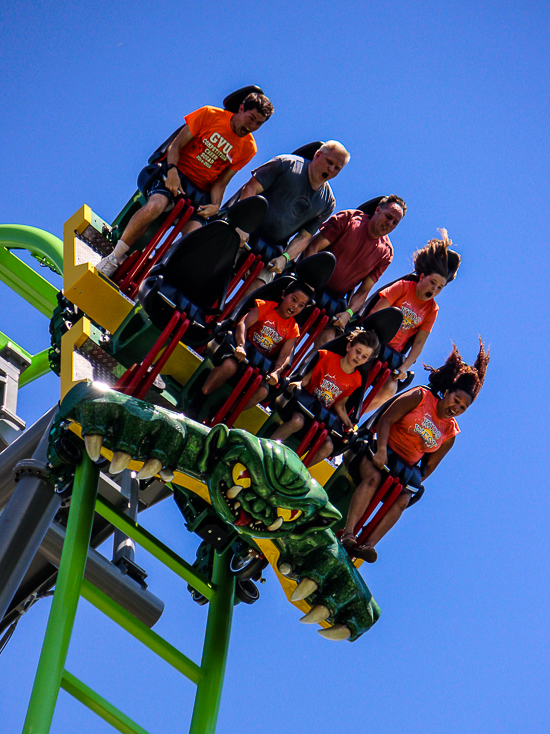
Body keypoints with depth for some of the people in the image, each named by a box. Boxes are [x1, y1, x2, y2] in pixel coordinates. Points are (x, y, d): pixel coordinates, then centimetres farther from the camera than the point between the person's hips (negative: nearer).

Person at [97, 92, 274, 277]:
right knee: (155, 206, -34)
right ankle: (114, 258, -22)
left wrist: (215, 205, -13)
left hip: (200, 191, 3)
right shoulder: (209, 115, -1)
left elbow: (220, 183, 6)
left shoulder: (248, 148, 7)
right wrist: (172, 171, -20)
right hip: (175, 173, -2)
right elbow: (176, 145, -2)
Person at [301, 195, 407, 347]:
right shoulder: (348, 219, -4)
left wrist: (348, 313, -16)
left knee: (326, 341, -18)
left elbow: (363, 291, 3)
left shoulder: (386, 253, 4)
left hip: (334, 299, 2)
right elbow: (313, 247, -8)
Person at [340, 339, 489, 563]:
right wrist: (381, 450, -21)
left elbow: (430, 465, 12)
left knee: (402, 500, -25)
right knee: (373, 477, -33)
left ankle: (368, 544, -40)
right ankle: (347, 533, -41)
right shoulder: (420, 397, -3)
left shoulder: (450, 433, 10)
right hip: (382, 451, -3)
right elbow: (386, 420, -9)